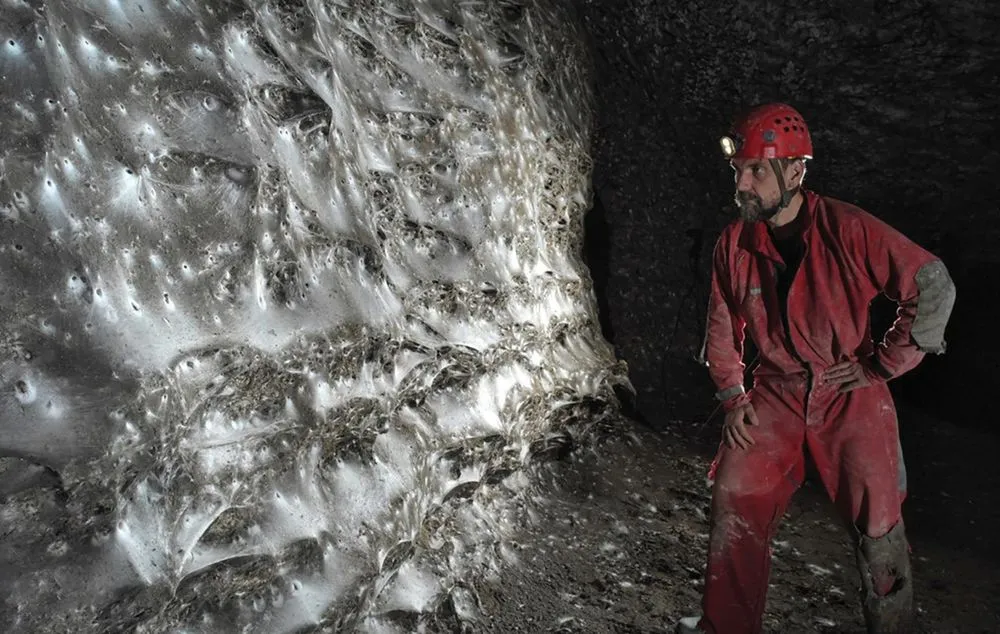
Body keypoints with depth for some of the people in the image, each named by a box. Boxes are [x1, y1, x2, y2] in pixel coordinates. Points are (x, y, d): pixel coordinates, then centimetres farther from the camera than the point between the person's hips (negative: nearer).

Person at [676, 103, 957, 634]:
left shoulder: (849, 230, -17)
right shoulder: (734, 243, -5)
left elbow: (933, 287, -12)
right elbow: (722, 326, 7)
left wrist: (881, 365, -10)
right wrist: (733, 396, 2)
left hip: (851, 397, -3)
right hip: (775, 396, 3)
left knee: (877, 526, 5)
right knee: (734, 505, 3)